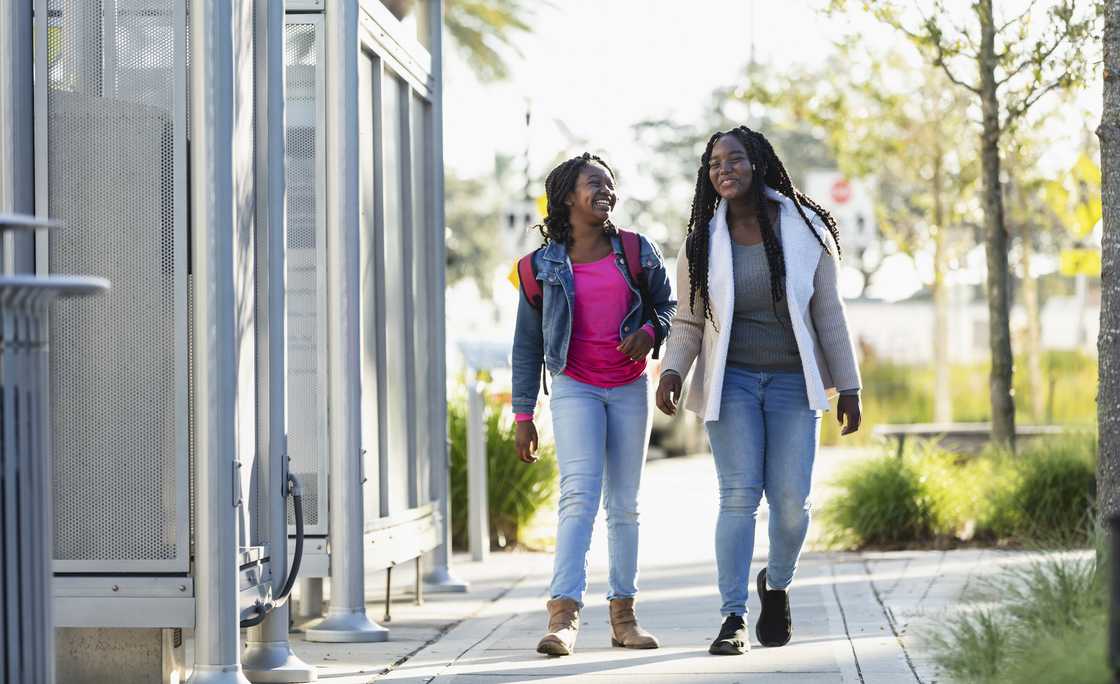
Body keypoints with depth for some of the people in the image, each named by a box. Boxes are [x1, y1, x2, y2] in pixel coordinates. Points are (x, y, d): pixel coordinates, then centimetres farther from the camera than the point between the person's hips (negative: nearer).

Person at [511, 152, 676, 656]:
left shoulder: (637, 252, 3)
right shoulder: (544, 266, -1)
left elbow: (667, 305, 13)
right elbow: (527, 345, 4)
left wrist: (650, 331, -12)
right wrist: (523, 415, 2)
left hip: (629, 387, 3)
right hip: (574, 387, -3)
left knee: (624, 504, 7)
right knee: (580, 493, -19)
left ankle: (624, 615, 15)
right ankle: (563, 615, -27)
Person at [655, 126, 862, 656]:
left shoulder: (805, 229, -2)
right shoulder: (703, 241, 0)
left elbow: (827, 311, 2)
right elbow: (689, 320, 6)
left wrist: (848, 387, 1)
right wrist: (672, 371, -12)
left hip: (792, 381, 0)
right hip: (732, 381, 0)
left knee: (790, 501, -5)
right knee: (739, 496, -11)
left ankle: (777, 584, 25)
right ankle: (733, 619, -7)